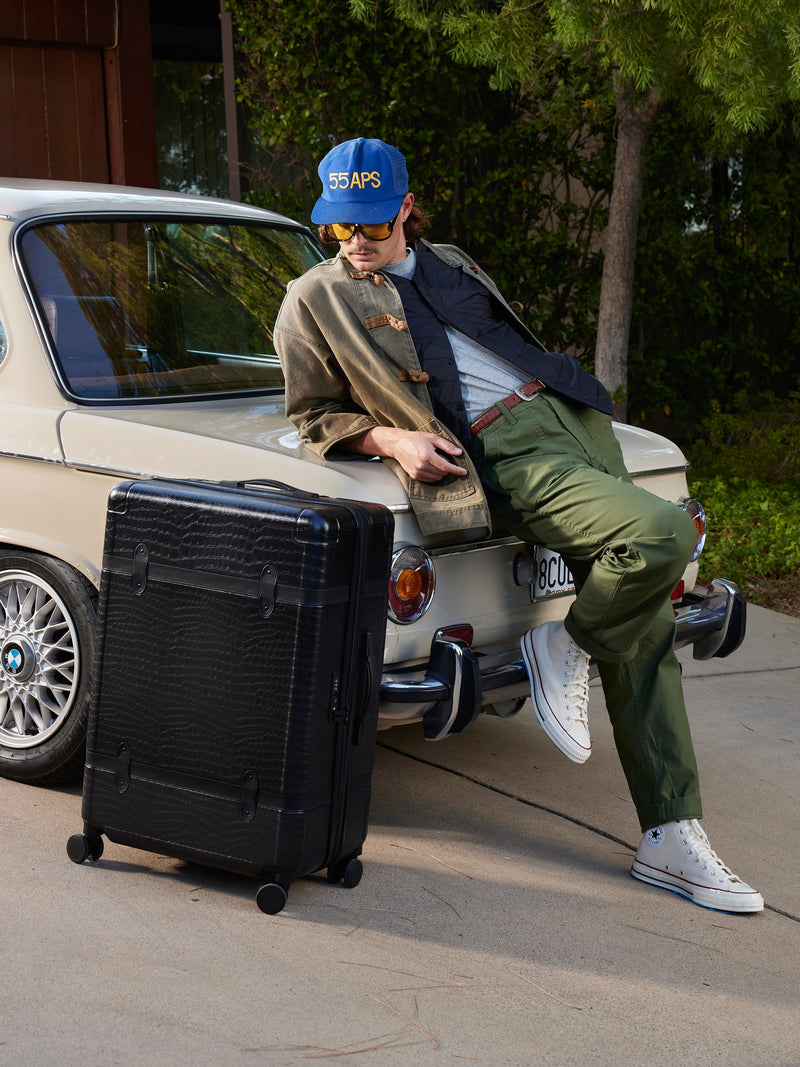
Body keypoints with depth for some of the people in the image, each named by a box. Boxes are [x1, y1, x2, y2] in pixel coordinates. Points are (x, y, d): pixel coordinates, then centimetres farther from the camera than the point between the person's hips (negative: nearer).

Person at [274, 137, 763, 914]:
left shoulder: (450, 263, 23)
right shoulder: (314, 301, 6)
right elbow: (313, 418, 7)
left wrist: (571, 391, 13)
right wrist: (391, 439, -10)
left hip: (569, 417, 7)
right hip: (502, 457, -6)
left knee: (643, 638, -1)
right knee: (663, 535, -28)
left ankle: (671, 838, 5)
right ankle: (564, 648, -1)